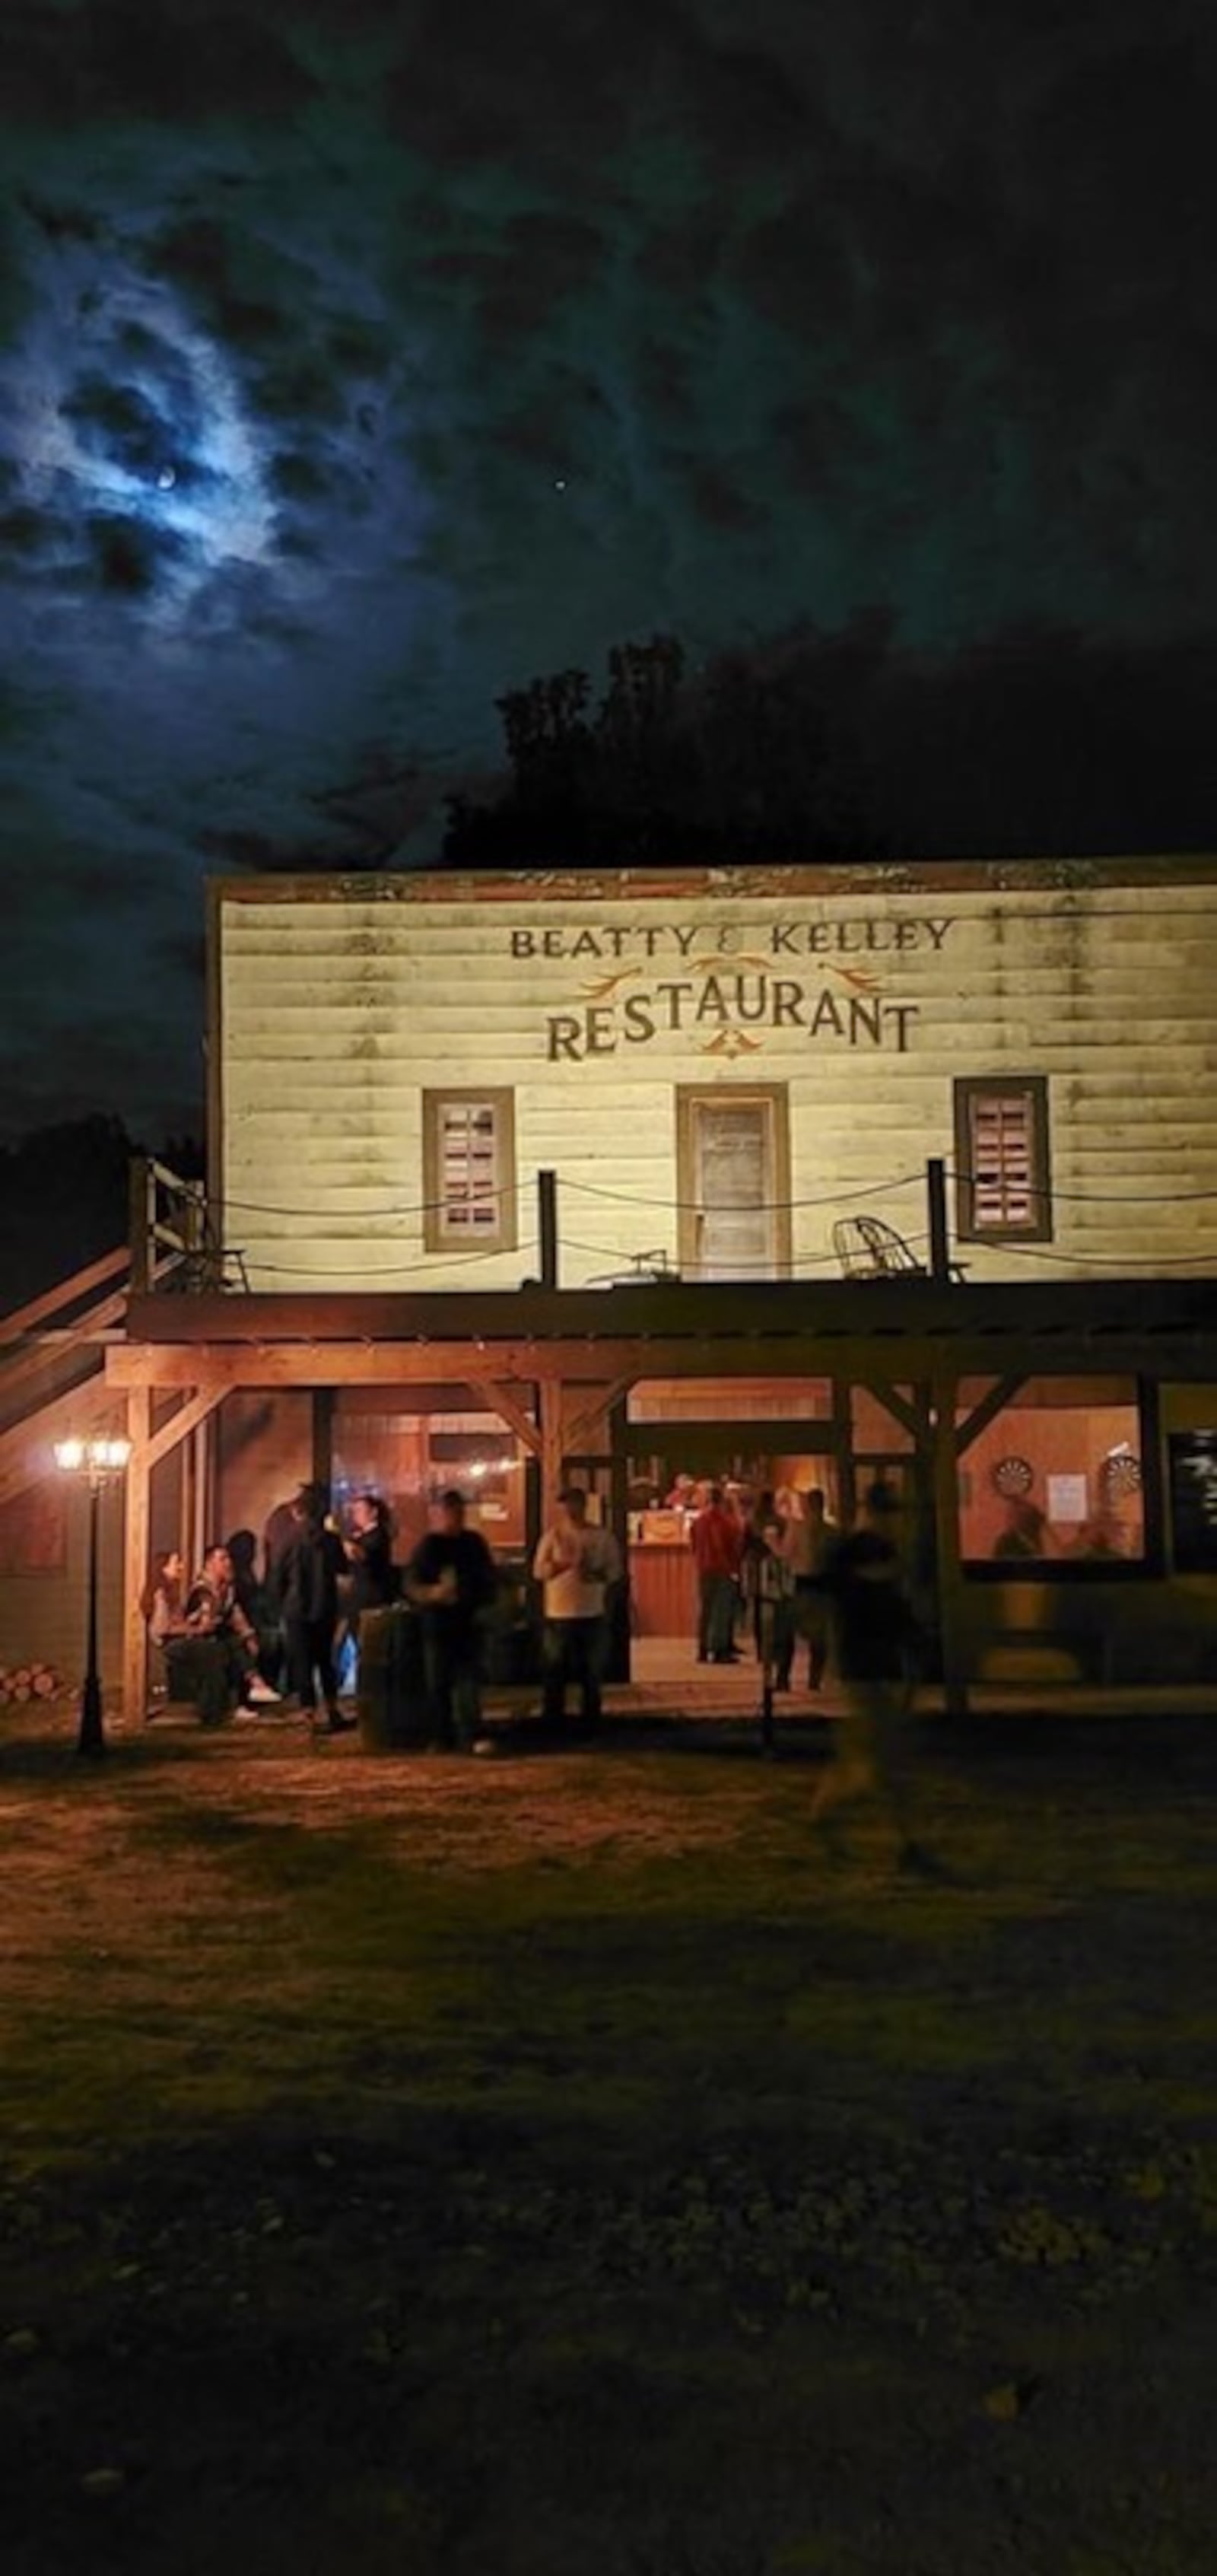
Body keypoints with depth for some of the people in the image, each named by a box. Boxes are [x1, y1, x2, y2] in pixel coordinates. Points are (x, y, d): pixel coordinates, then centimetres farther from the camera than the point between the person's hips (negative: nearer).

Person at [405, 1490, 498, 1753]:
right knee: (439, 1684, 3)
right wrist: (433, 1593, -24)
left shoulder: (474, 1542, 10)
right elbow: (412, 1585, -6)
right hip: (437, 1624, -2)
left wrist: (482, 1605, 5)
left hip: (468, 1623, 2)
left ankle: (472, 1736, -10)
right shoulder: (428, 1545, -1)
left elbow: (487, 1579, 19)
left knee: (470, 1681, -6)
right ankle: (443, 1738, 12)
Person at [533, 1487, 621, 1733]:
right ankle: (553, 1723, 10)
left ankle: (590, 1721, 17)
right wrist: (563, 1563, -18)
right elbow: (539, 1570, -1)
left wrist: (596, 1573, -17)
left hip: (593, 1615, 0)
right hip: (559, 1615, 0)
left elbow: (615, 1570, 2)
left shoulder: (603, 1537, 4)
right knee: (555, 1672, 1)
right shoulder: (553, 1535, 3)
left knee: (592, 1672, 6)